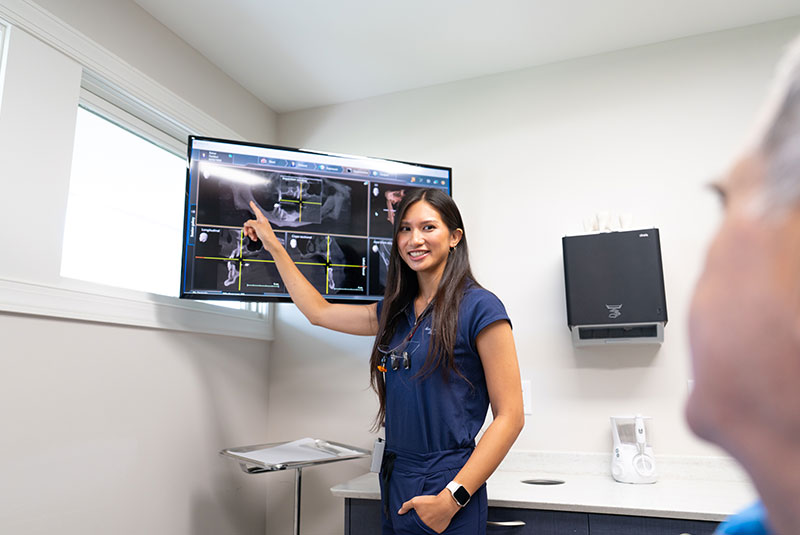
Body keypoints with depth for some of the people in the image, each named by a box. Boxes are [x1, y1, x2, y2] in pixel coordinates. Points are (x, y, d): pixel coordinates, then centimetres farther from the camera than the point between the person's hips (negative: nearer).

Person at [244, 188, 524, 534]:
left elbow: (510, 417, -14)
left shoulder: (479, 307, -12)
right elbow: (319, 312, 18)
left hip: (447, 486, -6)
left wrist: (453, 498, -21)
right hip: (396, 489, 7)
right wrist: (273, 245, 22)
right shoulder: (396, 312, 8)